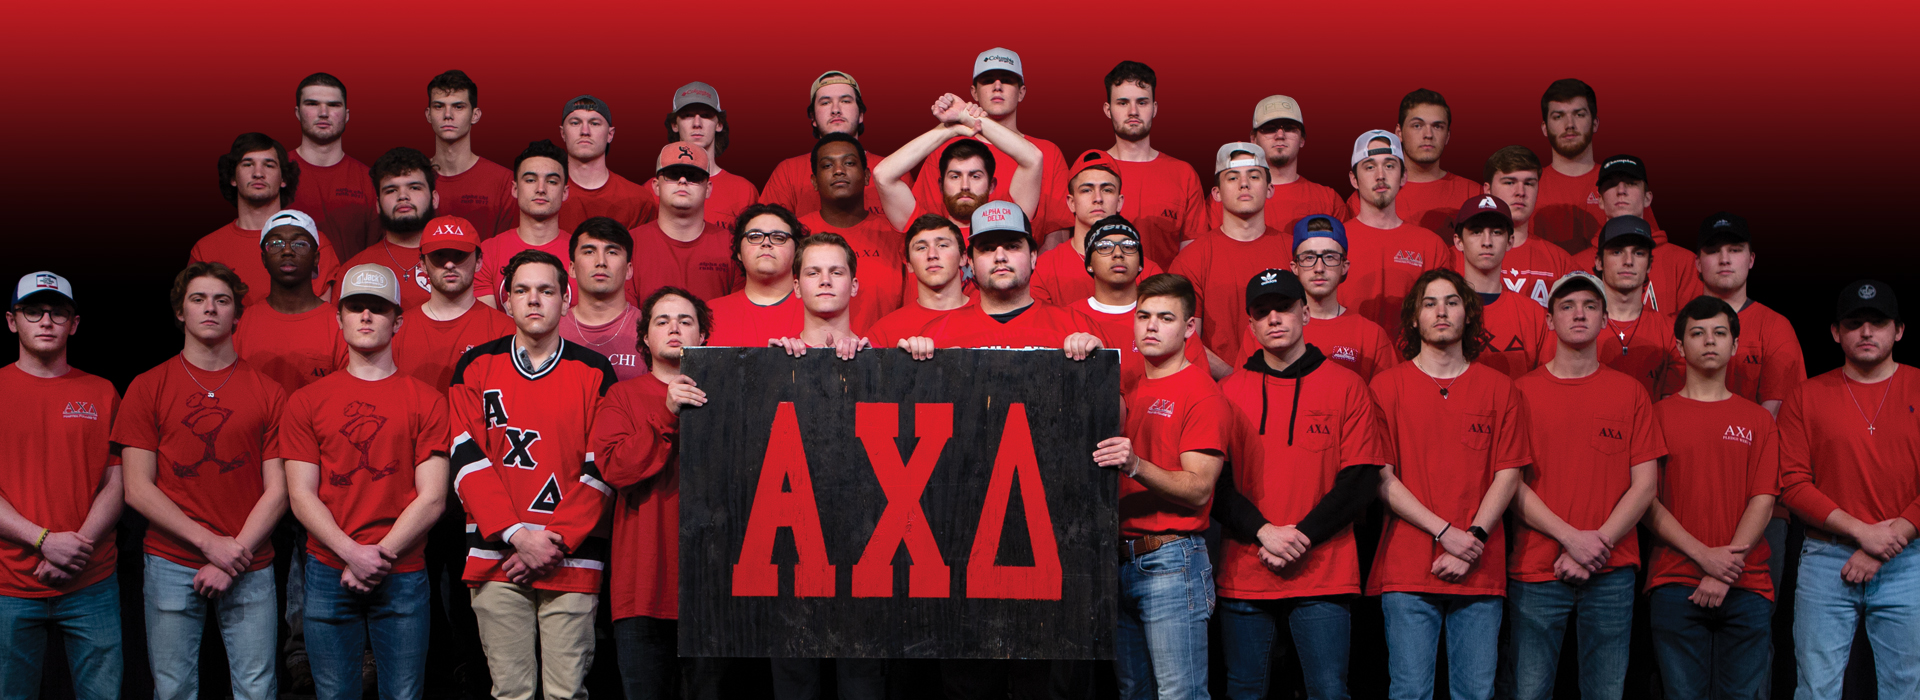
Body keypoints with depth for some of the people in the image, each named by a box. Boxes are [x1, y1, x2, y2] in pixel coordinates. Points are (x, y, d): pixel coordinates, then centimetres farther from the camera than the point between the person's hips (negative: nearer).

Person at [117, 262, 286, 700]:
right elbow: (137, 488, -1)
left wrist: (234, 556, -10)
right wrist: (210, 543, -11)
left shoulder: (267, 393, 6)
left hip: (250, 568, 0)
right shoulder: (148, 388, 4)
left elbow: (277, 491, 3)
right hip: (171, 564, 0)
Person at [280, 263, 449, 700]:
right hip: (328, 573, 1)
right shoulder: (306, 402, 8)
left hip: (403, 576, -1)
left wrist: (380, 555, -11)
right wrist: (354, 554, -11)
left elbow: (432, 497, -1)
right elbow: (301, 495, 2)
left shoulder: (426, 401, 5)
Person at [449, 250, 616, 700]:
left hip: (572, 559, -1)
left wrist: (556, 541, -9)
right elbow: (467, 459, 1)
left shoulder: (594, 372, 6)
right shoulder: (475, 368, 9)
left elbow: (601, 469, 2)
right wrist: (517, 534, -10)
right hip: (496, 559, 1)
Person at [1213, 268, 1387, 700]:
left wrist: (1301, 536, -11)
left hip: (1324, 573, -1)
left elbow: (1360, 481, -1)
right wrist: (1263, 532, -12)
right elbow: (1216, 481, 3)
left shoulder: (1346, 386, 5)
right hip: (1244, 575, 2)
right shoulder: (1231, 391, 8)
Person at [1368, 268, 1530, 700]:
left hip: (1481, 571, 2)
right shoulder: (1387, 386, 6)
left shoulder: (1499, 389, 11)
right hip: (1407, 570, -1)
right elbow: (1382, 478, 0)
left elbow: (1508, 475, 5)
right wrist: (1445, 532, -9)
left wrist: (1473, 541, -8)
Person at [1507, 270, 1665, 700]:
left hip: (1612, 570, 1)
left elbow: (1645, 485, 4)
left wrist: (1599, 542, -9)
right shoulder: (1523, 391, 5)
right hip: (1536, 568, -1)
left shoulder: (1630, 393, 10)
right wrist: (1572, 538, -11)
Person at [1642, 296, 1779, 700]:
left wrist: (1726, 571, -9)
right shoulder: (1659, 415, 7)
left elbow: (1763, 501, 3)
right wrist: (1704, 555, -11)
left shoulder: (1757, 420, 12)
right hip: (1674, 586, -1)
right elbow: (1647, 501, 0)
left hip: (1746, 587, 1)